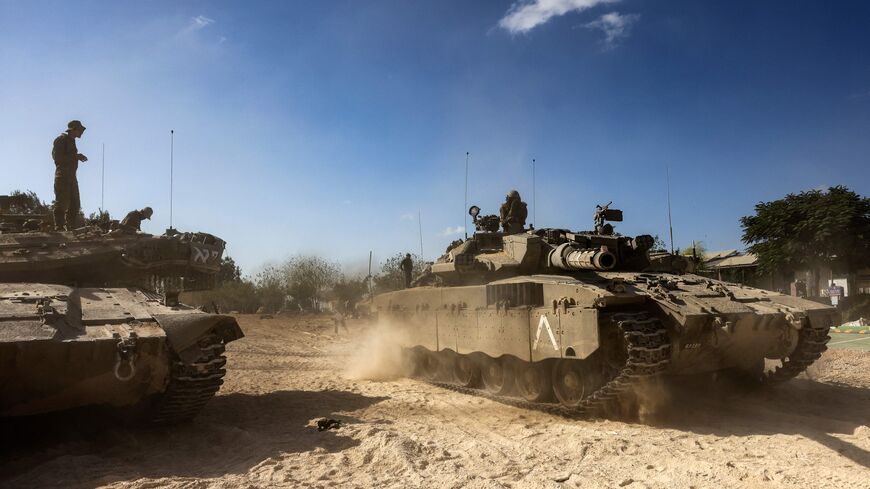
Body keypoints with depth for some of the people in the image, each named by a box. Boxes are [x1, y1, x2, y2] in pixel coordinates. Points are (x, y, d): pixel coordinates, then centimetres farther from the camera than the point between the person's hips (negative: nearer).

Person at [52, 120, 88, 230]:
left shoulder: (71, 141, 20)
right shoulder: (61, 139, -6)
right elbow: (58, 157, -16)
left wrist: (78, 157, 9)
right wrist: (75, 156, -16)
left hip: (71, 176, 9)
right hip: (63, 175, -9)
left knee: (74, 204, 9)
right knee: (62, 203, -12)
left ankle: (71, 228, 12)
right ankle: (59, 228, -12)